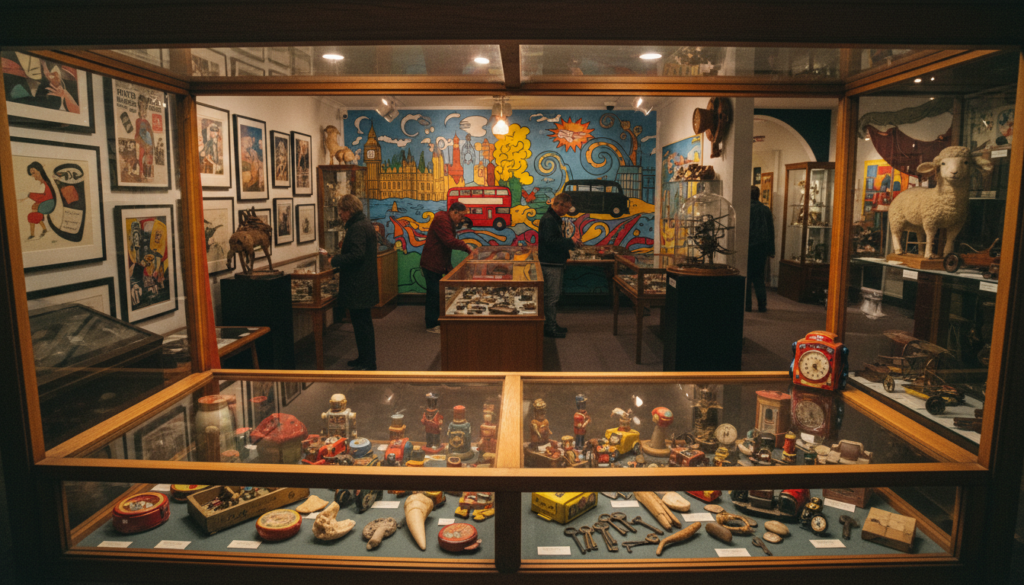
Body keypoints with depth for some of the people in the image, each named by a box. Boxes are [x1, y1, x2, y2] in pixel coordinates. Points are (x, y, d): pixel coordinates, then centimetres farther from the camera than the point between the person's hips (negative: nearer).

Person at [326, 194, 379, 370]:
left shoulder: (357, 228, -18)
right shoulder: (364, 224, 15)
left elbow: (357, 255, -26)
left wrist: (334, 261, -20)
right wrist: (345, 245, 15)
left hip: (358, 287, -11)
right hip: (363, 284, 11)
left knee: (362, 324, -3)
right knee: (363, 323, 17)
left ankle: (368, 363, 4)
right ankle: (365, 359, 27)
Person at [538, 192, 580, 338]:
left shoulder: (554, 219, 17)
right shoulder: (548, 219, -16)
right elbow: (550, 241, -23)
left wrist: (571, 242, 9)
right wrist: (570, 242, -18)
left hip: (556, 263, 11)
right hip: (550, 264, -11)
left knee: (555, 295, 16)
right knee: (551, 296, -6)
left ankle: (552, 324, 24)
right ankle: (550, 327, 0)